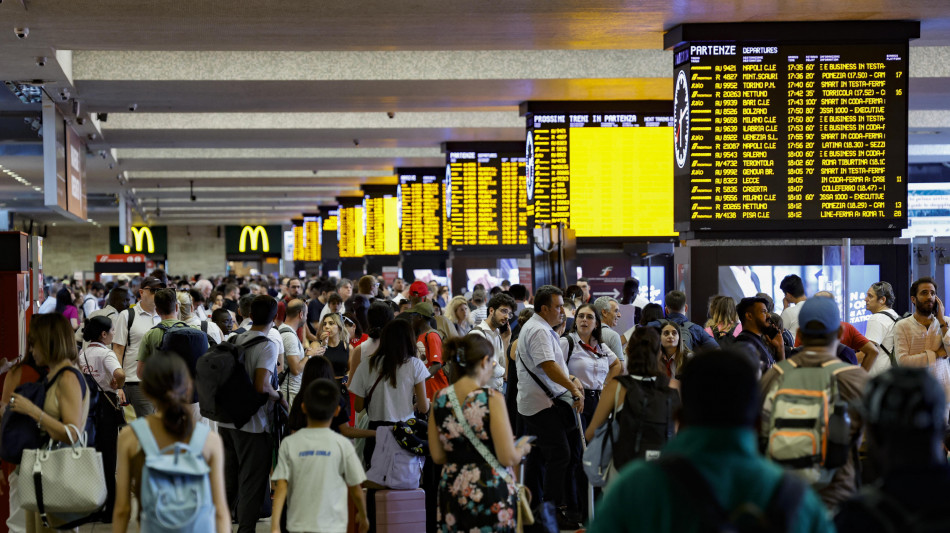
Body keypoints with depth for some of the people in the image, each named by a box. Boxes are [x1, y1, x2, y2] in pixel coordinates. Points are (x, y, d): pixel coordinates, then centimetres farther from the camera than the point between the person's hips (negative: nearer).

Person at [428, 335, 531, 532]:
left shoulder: (440, 399, 2)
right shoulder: (491, 398, -13)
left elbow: (437, 456, 7)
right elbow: (508, 458, -14)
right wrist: (522, 448, 7)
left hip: (451, 490, 5)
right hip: (490, 492, -5)